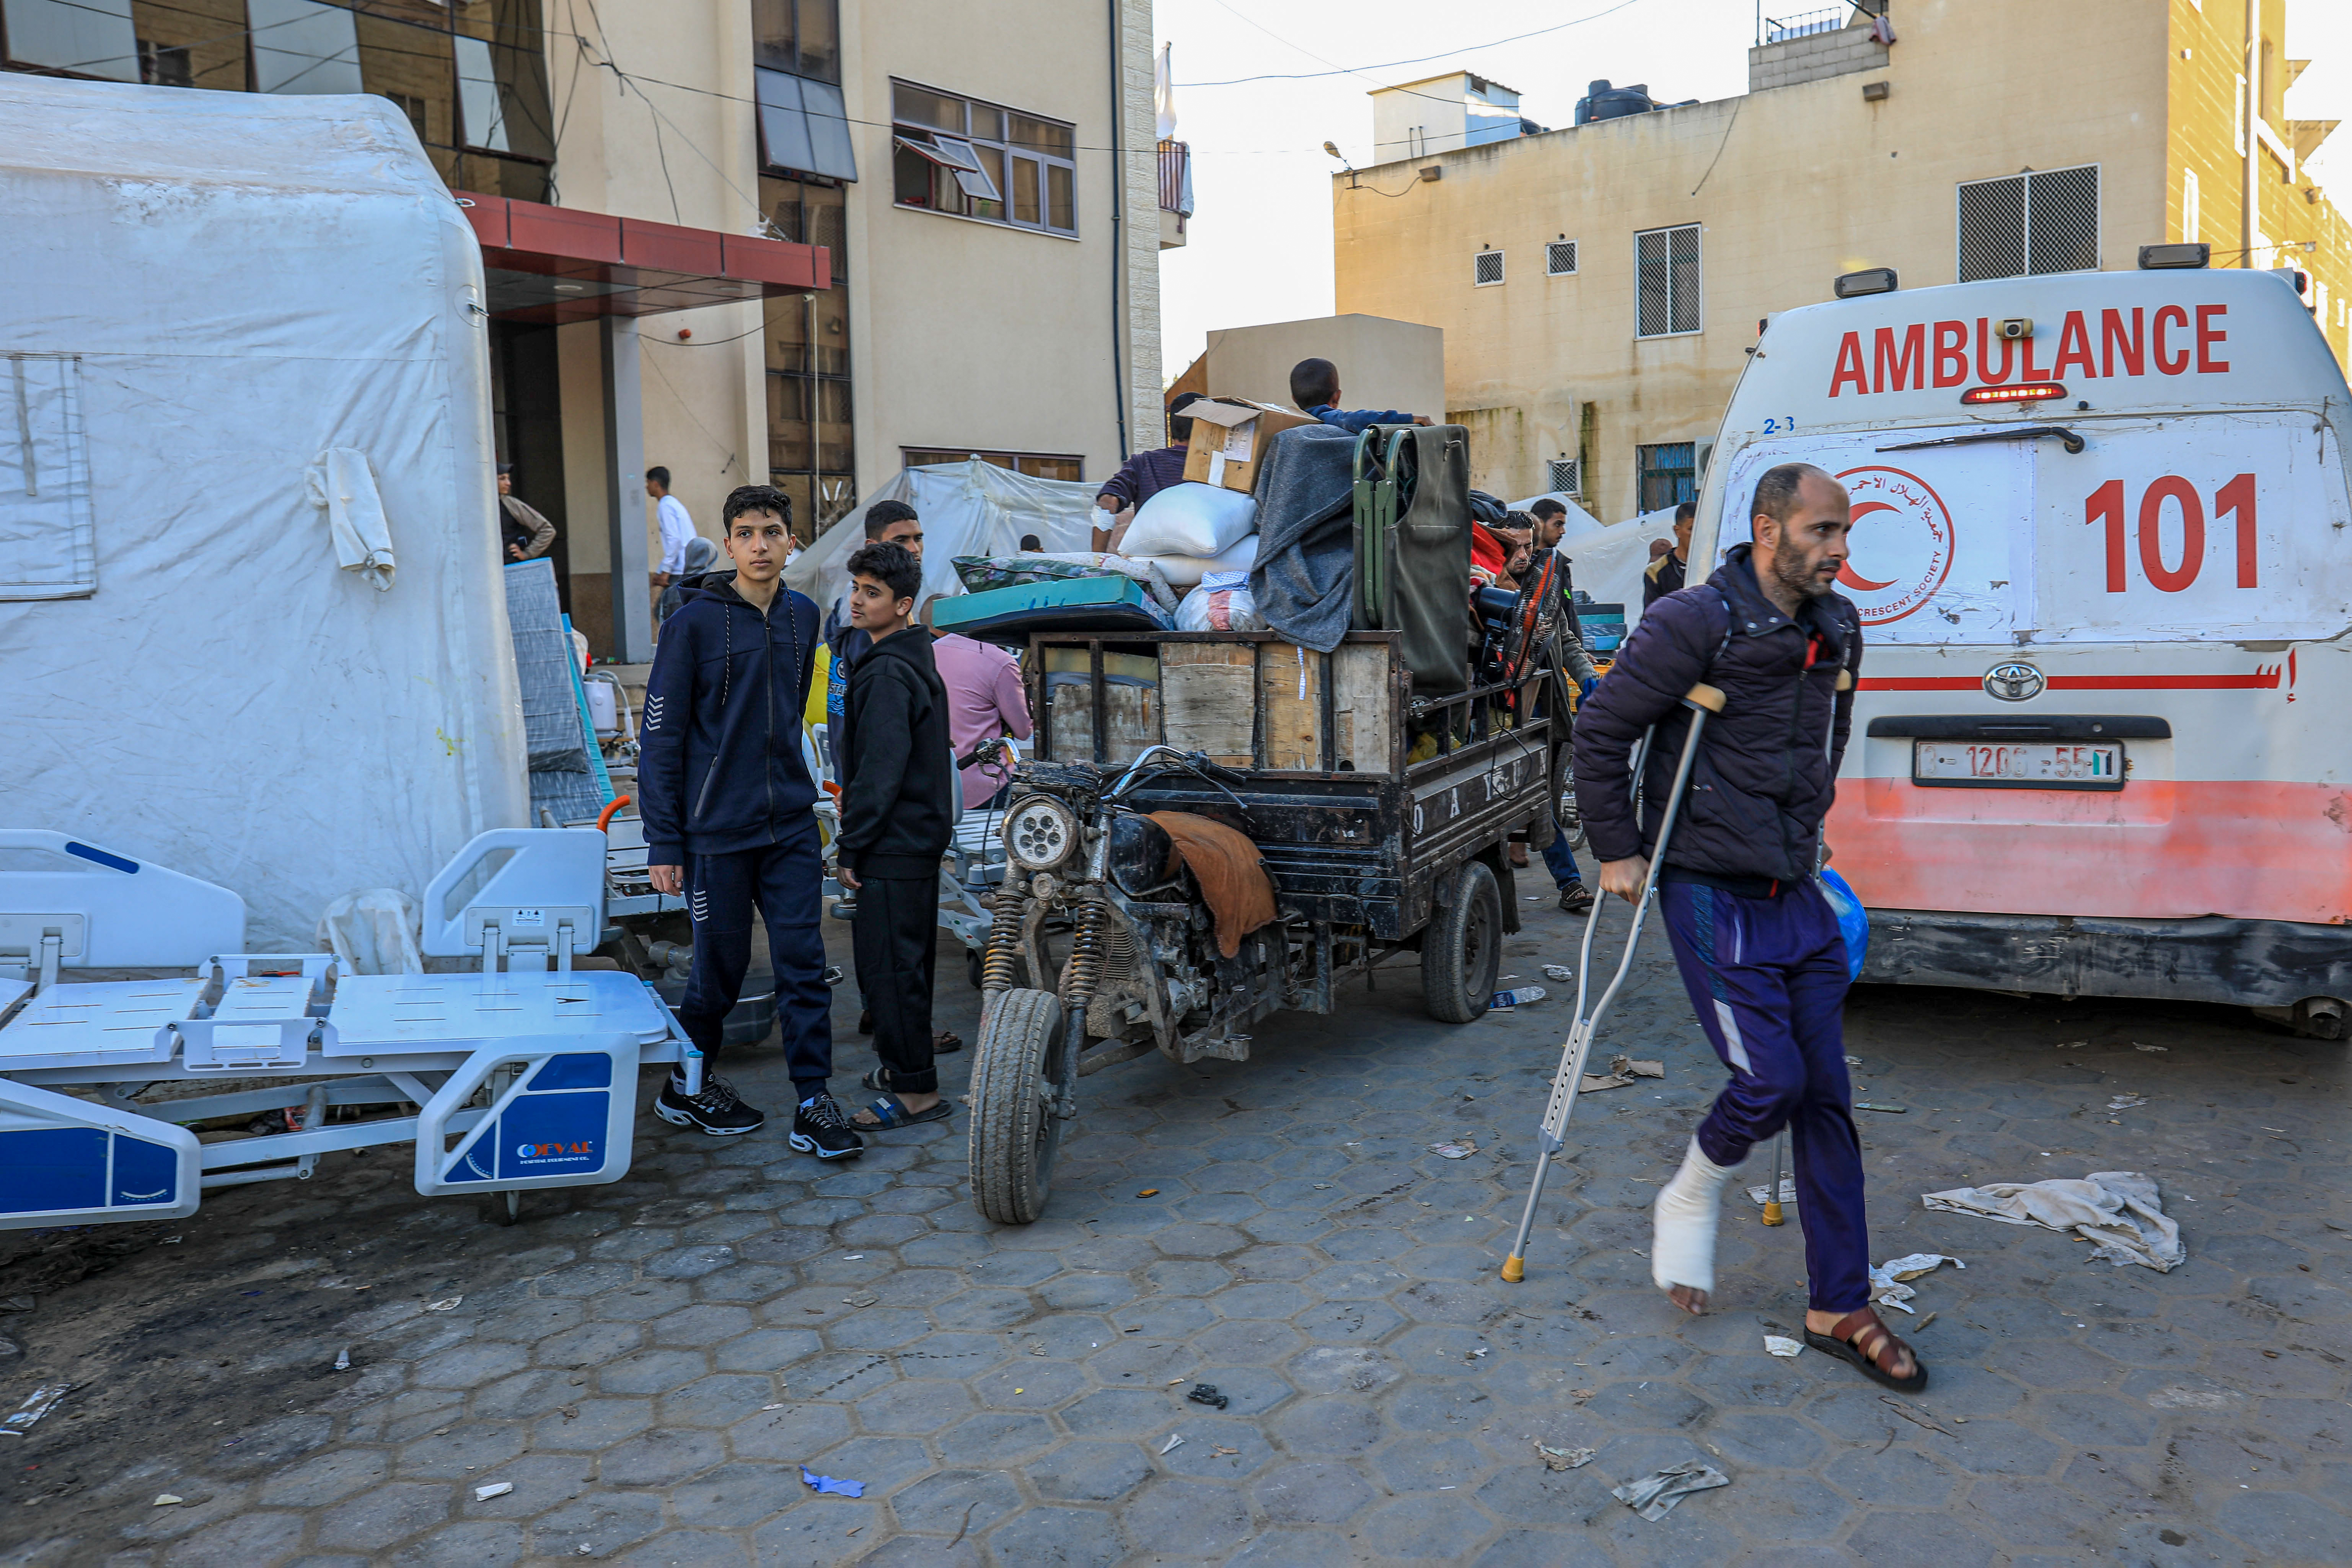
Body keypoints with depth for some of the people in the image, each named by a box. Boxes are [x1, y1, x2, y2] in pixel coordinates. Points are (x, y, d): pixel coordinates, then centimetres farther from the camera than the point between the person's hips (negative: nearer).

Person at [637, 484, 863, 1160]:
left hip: (790, 824, 4)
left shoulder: (803, 617, 7)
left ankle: (813, 1103, 7)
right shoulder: (694, 622, -8)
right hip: (716, 830, -4)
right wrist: (663, 841, -10)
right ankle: (687, 1086, 29)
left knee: (803, 962, 1)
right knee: (721, 965, 7)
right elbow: (660, 736, -7)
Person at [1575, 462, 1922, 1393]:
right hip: (1711, 896, -7)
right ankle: (1687, 1204, 20)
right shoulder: (1695, 622, -14)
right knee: (1771, 1082, -11)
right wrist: (1617, 852, -7)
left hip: (1798, 896, 7)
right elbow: (1600, 733, -11)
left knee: (1826, 1096, 5)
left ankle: (1839, 1310, 15)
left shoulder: (1838, 629, 8)